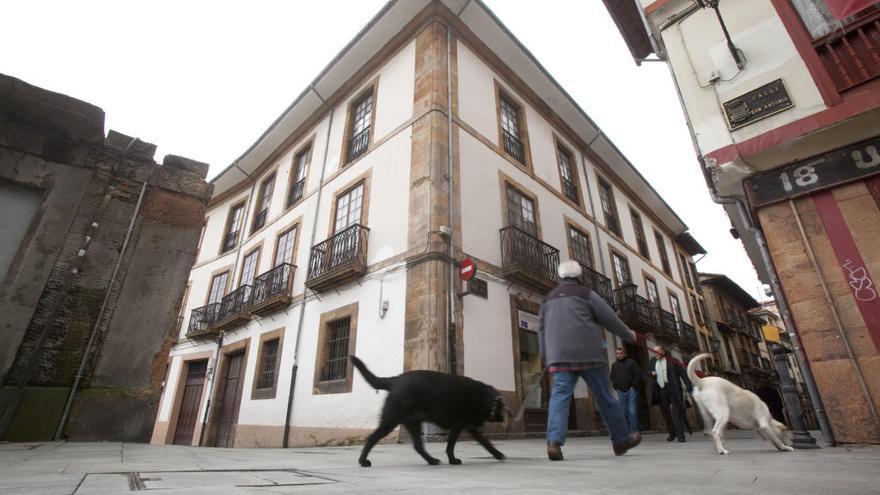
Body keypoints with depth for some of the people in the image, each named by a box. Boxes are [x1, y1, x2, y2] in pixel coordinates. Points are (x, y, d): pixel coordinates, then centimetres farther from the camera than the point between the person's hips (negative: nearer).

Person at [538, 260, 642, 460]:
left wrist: (546, 356, 20)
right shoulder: (586, 294, 4)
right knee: (604, 397, 11)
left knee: (560, 395, -5)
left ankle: (554, 441, -22)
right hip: (587, 353, -2)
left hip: (559, 356, 3)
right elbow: (610, 318, 7)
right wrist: (629, 335, 23)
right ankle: (621, 439, 26)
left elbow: (542, 330, 16)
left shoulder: (548, 299, 16)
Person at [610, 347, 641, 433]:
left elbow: (638, 375, -2)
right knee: (622, 412, 3)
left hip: (631, 390, -4)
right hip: (621, 392, 4)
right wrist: (616, 387, 7)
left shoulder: (631, 362, 2)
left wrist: (633, 386, -7)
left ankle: (634, 431, 0)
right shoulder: (614, 365, 14)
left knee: (632, 411, -7)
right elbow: (612, 378, 18)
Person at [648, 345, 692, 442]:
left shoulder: (671, 361, -6)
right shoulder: (653, 361, 10)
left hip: (673, 389, -5)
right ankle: (672, 433, 27)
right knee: (664, 411, 11)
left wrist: (689, 387, -15)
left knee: (677, 411, -4)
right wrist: (651, 373, -1)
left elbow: (682, 373, -8)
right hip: (661, 389, 5)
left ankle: (680, 434, 3)